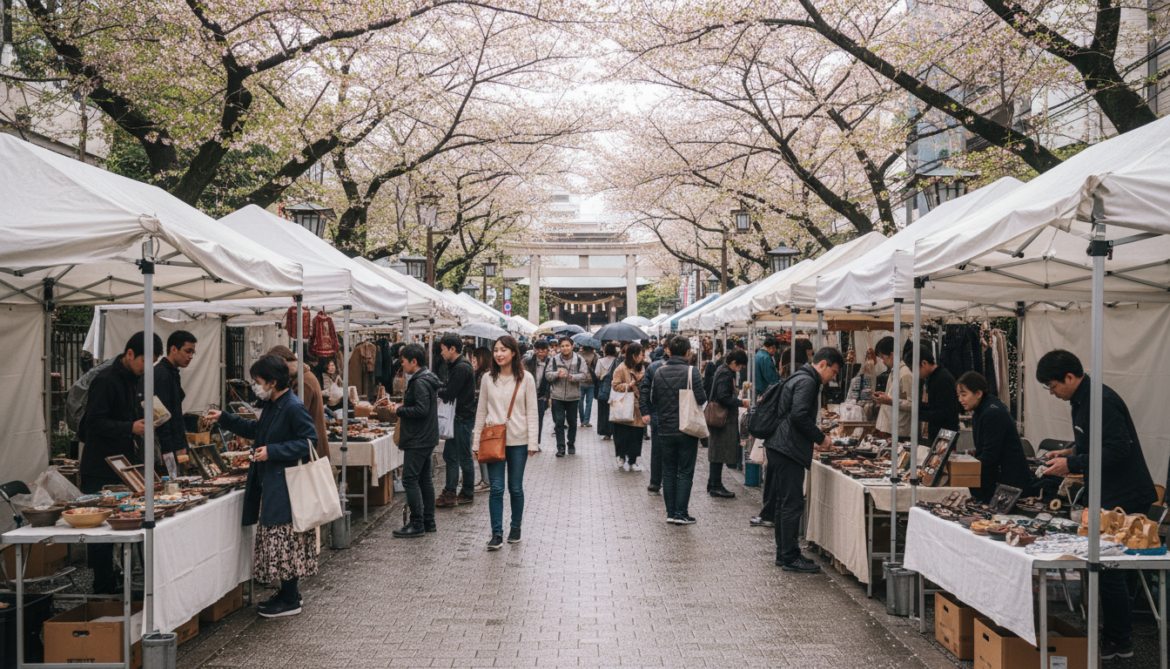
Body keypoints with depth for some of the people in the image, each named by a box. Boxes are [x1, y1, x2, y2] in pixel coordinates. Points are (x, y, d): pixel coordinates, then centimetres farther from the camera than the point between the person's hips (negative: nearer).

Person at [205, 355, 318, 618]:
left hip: (286, 486, -10)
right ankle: (288, 592, 24)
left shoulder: (293, 408, -17)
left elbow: (308, 442, -20)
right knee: (277, 540, 14)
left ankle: (290, 601, 5)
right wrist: (224, 418, 24)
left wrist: (272, 452, -22)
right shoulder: (272, 406, 13)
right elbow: (257, 431, 28)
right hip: (271, 485, 10)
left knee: (285, 541, -4)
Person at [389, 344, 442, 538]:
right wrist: (401, 408, 12)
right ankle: (428, 522, 20)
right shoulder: (427, 379, 15)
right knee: (425, 479, 14)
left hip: (417, 440, -11)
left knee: (410, 480, -7)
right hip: (427, 438, 11)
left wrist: (399, 410, -14)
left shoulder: (420, 382, -18)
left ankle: (417, 524, -5)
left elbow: (421, 410, -26)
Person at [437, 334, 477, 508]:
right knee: (450, 455, 13)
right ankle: (450, 492, 19)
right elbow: (449, 388, 14)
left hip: (463, 418, -10)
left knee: (464, 457, -1)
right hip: (457, 417, 10)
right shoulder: (456, 365, 14)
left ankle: (468, 494, 8)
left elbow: (449, 394, -21)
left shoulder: (462, 367, -19)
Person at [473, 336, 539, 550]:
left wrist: (532, 442, -5)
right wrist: (476, 442, 5)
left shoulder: (525, 379, -1)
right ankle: (496, 533, 2)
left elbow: (531, 412, 0)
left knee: (516, 488, 8)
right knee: (496, 488, -3)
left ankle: (516, 528, 24)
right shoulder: (489, 379, 4)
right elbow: (481, 411, 8)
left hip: (518, 440, -1)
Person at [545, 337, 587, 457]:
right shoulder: (554, 359, 0)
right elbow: (547, 374, 0)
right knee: (559, 421, -3)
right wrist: (557, 374, -20)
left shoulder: (579, 360, 0)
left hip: (573, 396, 0)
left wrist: (573, 377, -25)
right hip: (557, 396, 0)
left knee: (572, 421, 10)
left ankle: (571, 444, 26)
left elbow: (583, 375, -6)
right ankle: (561, 447, 1)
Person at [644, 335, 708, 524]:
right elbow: (701, 399, -16)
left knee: (669, 471, 12)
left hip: (666, 429, 4)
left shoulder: (659, 372, 1)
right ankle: (681, 513, 2)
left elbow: (653, 399, 5)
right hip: (687, 430, -4)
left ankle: (670, 512, 14)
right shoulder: (691, 372, -13)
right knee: (685, 472, 3)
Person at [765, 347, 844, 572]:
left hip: (779, 448, 11)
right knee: (792, 504, -7)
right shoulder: (806, 381, -12)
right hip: (788, 451, -11)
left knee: (785, 503, 15)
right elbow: (799, 415, -23)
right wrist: (821, 438, -12)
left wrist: (813, 441, 21)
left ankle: (783, 553, 22)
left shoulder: (802, 379, 22)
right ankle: (790, 558, -3)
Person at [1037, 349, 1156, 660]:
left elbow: (1118, 449, -26)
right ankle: (1120, 632, 26)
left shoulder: (1101, 401, -20)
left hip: (1123, 498, -10)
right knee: (1117, 565, 16)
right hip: (1111, 495, 10)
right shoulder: (1082, 400, 13)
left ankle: (1119, 642, 5)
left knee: (1109, 569, -5)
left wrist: (1072, 464, -21)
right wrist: (1070, 452, 9)